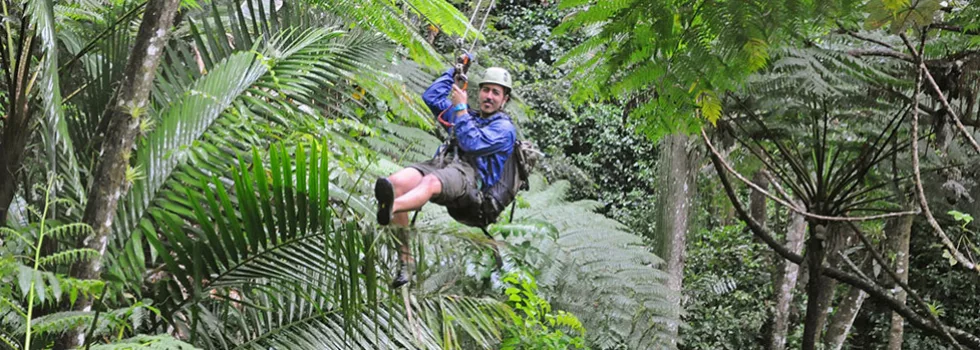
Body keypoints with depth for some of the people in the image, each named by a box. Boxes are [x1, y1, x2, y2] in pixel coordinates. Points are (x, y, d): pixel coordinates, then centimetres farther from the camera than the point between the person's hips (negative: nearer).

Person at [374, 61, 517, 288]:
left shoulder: (504, 128, 12)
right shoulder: (467, 115, 35)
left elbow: (472, 144, -5)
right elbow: (431, 97, 35)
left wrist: (460, 108, 1)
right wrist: (455, 71, 34)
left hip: (468, 174, -6)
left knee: (431, 182, -41)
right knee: (396, 182, -26)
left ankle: (390, 209, -74)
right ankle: (404, 259, -33)